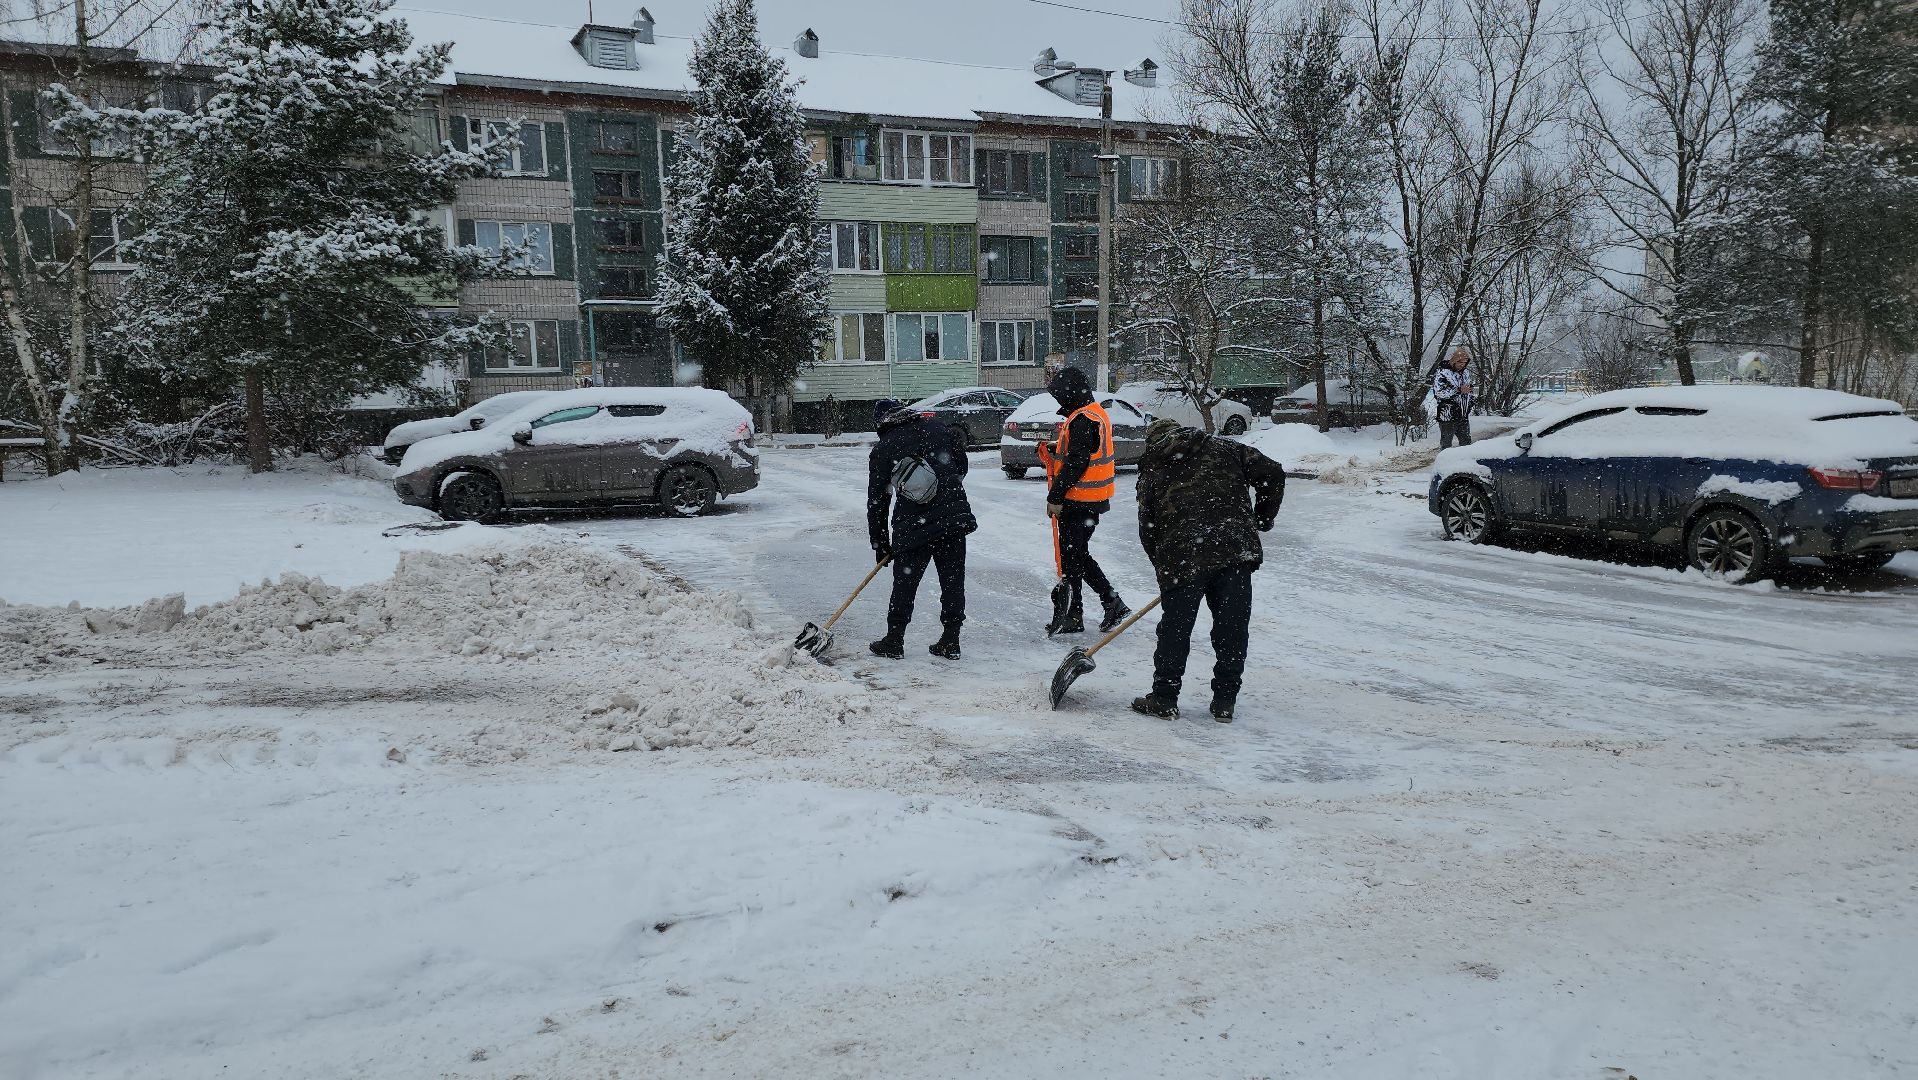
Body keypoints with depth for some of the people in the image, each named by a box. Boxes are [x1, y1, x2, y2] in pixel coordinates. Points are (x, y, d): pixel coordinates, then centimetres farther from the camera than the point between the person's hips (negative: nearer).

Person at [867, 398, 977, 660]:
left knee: (905, 580, 10)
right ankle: (951, 641, 16)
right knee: (953, 579, 10)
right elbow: (961, 466, 15)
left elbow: (877, 500, 6)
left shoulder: (882, 449, 4)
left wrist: (880, 543, 13)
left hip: (913, 525, -2)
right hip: (955, 515, 2)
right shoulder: (937, 426, 10)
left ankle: (894, 641, 18)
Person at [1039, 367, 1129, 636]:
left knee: (1071, 557, -1)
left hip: (1079, 502, -10)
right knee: (1079, 555, 16)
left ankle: (1072, 616, 5)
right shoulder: (1095, 414, 15)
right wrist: (1053, 452, 8)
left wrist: (1055, 497, -19)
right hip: (1090, 500, 10)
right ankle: (1113, 603, 18)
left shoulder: (1082, 420, -18)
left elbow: (1076, 463, -23)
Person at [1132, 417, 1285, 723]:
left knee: (1175, 629, 11)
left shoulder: (1150, 472, 16)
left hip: (1181, 558, -1)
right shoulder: (1223, 448, 17)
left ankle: (1164, 699, 19)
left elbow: (1147, 531, 14)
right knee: (1232, 629, 11)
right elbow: (1272, 473, 9)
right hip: (1236, 550, 1)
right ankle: (1225, 702, 17)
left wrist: (1165, 568, 24)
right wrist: (1263, 518, 20)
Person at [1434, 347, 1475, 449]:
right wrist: (1459, 390, -26)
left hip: (1463, 417, 7)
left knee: (1466, 443, 12)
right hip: (1447, 417, -7)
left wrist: (1469, 408, 15)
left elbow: (1470, 393, 26)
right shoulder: (1443, 373, -10)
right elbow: (1438, 392, -23)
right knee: (1446, 444, -2)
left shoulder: (1466, 374, 14)